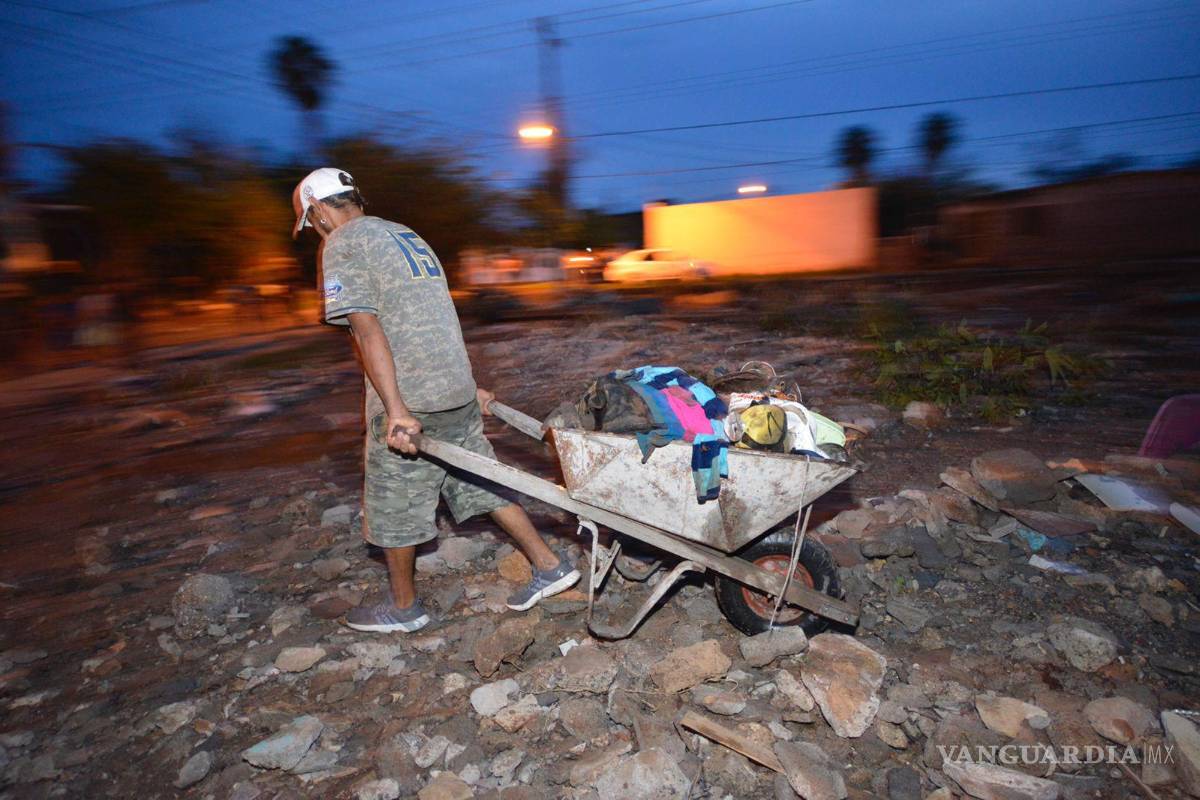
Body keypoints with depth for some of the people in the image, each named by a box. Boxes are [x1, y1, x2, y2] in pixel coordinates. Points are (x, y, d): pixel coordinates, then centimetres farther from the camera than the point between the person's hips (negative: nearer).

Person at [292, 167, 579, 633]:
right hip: (457, 392, 8)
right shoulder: (406, 235, 19)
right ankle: (550, 566, 22)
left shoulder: (341, 247, -6)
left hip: (411, 404, -8)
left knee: (394, 507, 11)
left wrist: (395, 410, -22)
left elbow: (368, 330, -18)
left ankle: (404, 608, 29)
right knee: (481, 484, 17)